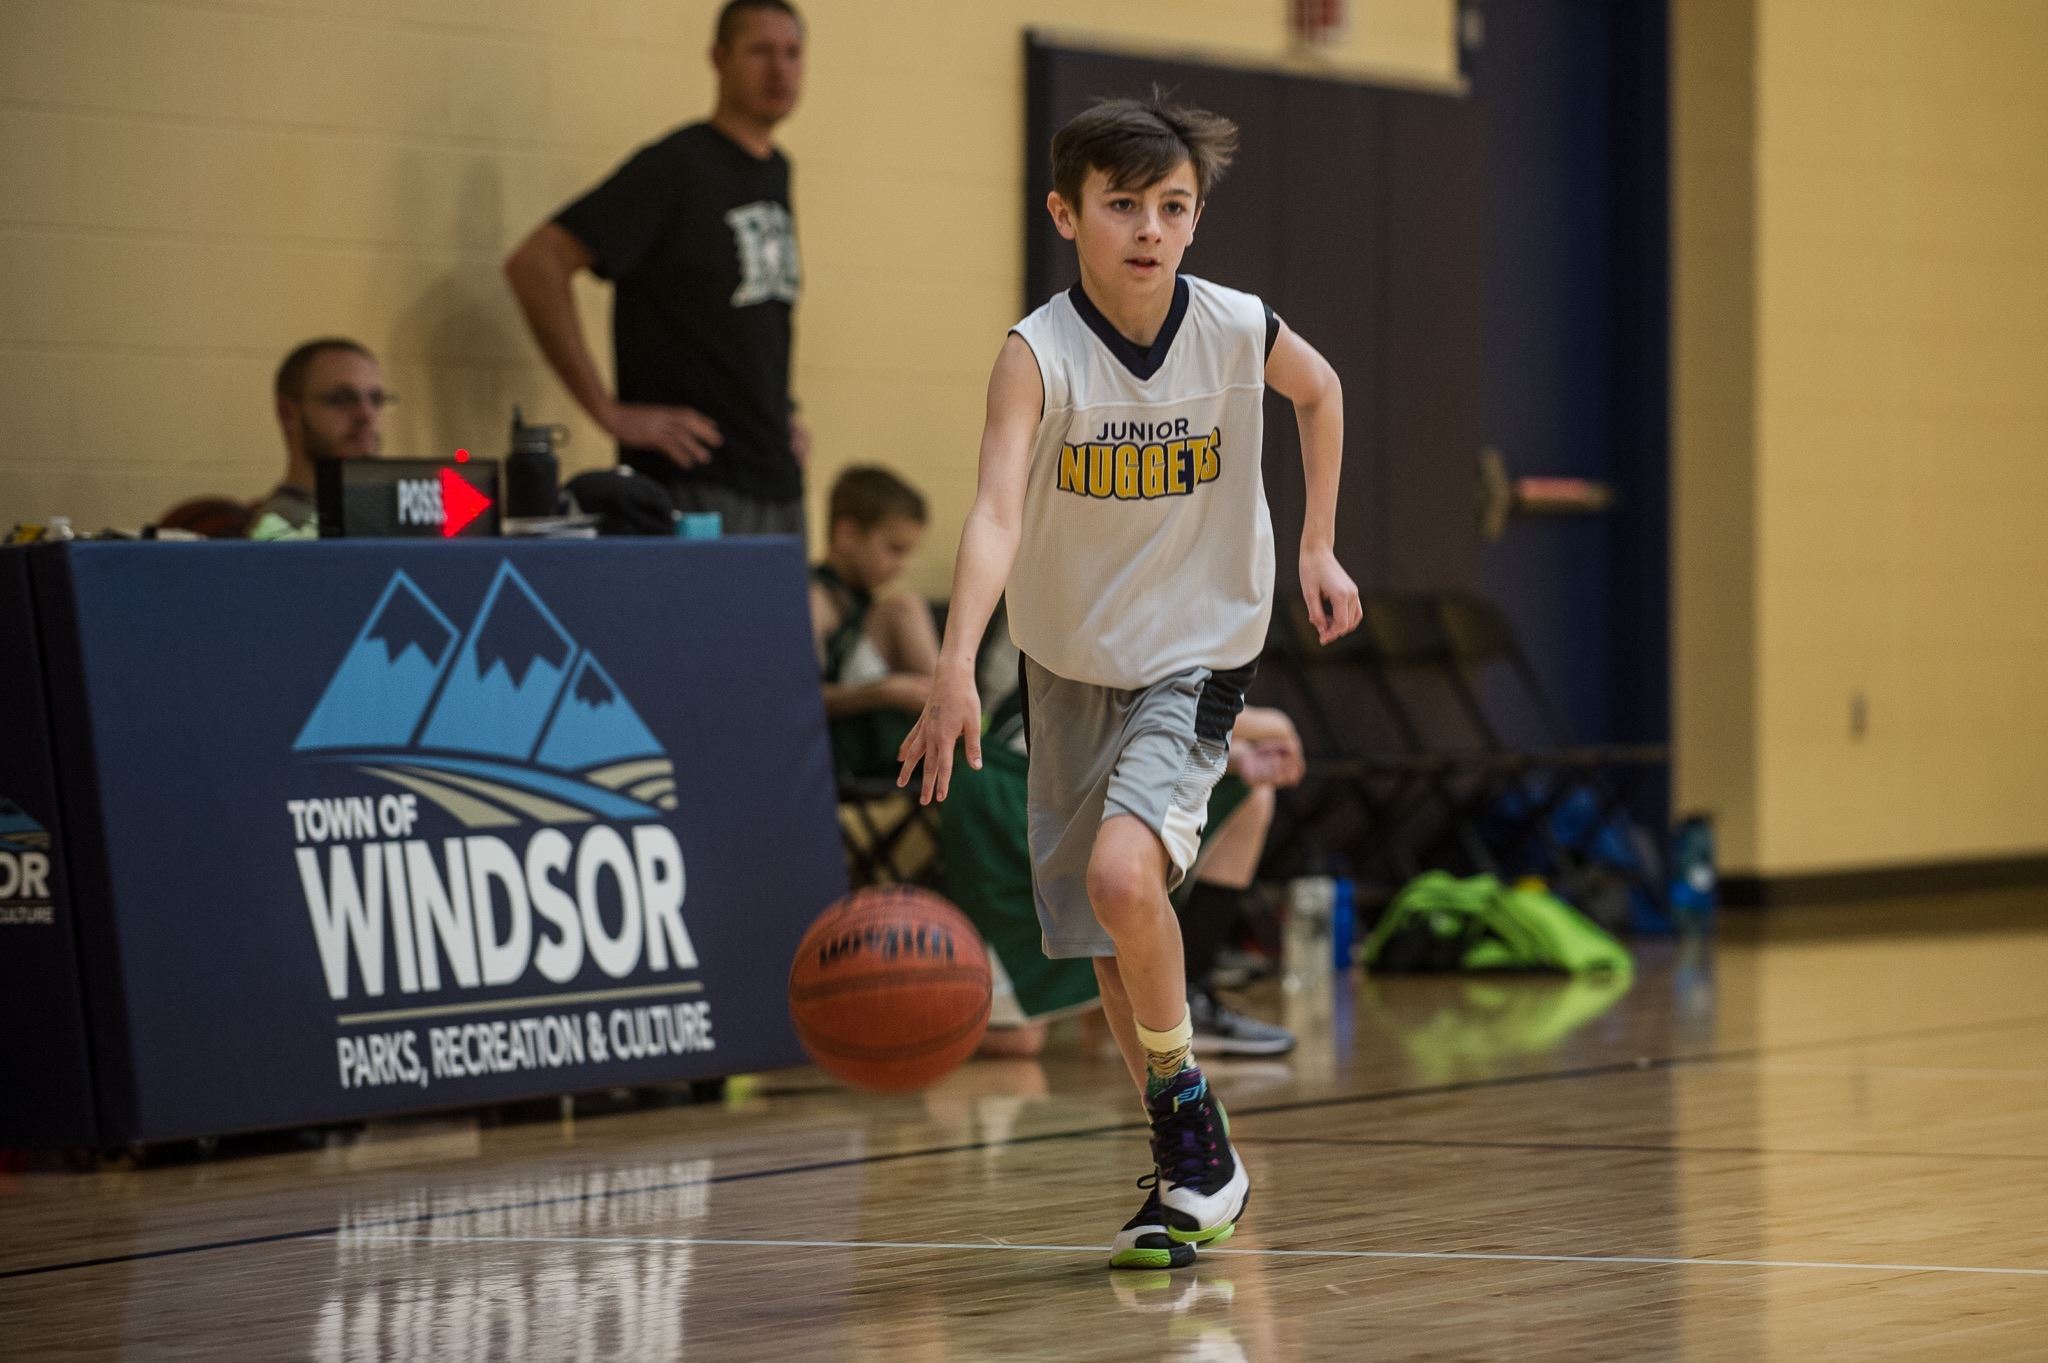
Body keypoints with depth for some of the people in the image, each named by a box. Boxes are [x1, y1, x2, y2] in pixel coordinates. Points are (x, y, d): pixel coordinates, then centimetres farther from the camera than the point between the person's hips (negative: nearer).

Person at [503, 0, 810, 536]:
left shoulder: (776, 174, 15)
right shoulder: (674, 167, -9)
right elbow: (535, 264, -16)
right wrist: (608, 411, -17)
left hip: (779, 482, 8)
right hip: (694, 486, -8)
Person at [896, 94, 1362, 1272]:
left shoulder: (1241, 331, -13)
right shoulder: (1039, 354, -19)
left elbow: (1323, 391, 12)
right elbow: (998, 511, -34)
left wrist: (1319, 547, 9)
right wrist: (958, 669, -47)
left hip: (1200, 654, -2)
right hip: (1072, 664, 2)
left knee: (1124, 872, -26)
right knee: (1106, 940, 9)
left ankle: (1196, 1130, -7)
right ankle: (1193, 1171, 28)